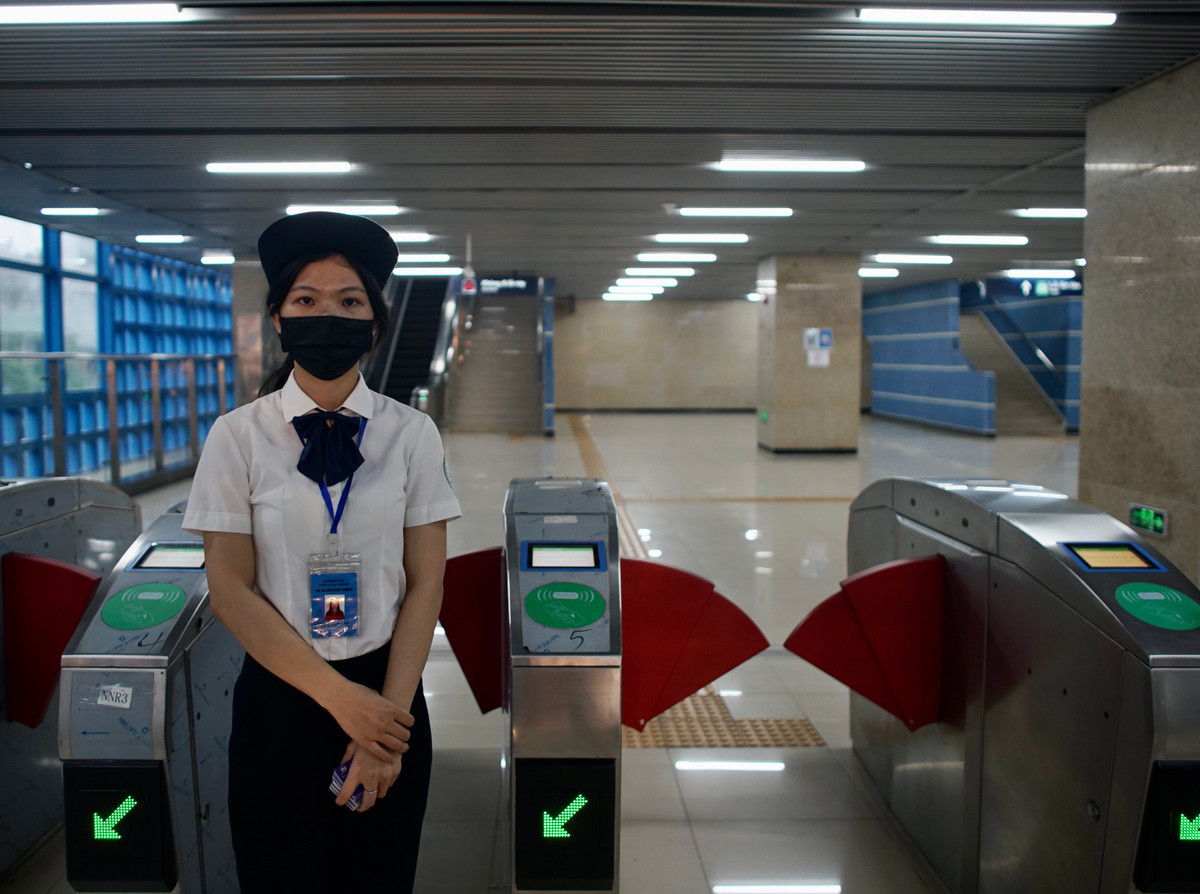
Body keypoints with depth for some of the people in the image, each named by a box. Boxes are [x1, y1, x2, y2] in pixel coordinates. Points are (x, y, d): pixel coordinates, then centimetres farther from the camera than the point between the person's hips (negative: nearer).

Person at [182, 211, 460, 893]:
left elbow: (425, 584, -3)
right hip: (279, 694, 0)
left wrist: (389, 709, -10)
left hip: (388, 693, 1)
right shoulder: (239, 436, -5)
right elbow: (231, 589, -6)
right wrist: (340, 696, -12)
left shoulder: (412, 434, -3)